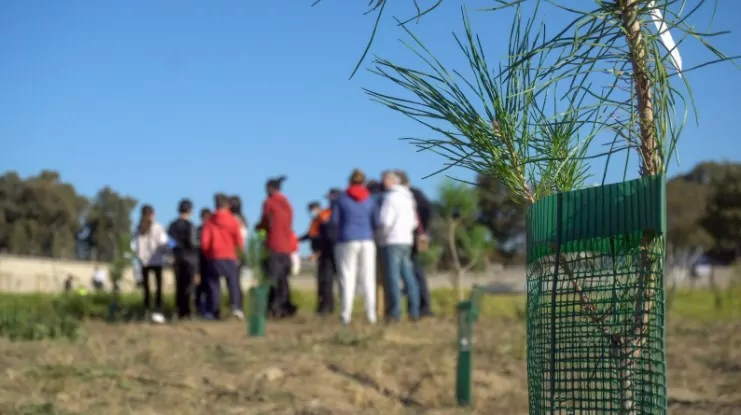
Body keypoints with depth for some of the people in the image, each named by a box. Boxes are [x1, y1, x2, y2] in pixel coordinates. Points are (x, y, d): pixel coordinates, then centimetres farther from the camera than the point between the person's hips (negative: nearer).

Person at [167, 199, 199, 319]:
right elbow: (192, 243, -17)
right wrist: (197, 246, 3)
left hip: (177, 258, 6)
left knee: (179, 286, 10)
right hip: (189, 258, -6)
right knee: (188, 286, -4)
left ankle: (179, 311, 10)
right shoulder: (189, 225, -13)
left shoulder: (172, 225, 8)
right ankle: (185, 311, -6)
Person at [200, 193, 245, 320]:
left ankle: (213, 311, 5)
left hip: (214, 258, 1)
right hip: (229, 257, -1)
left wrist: (208, 254, 13)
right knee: (233, 283, 1)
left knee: (213, 284, 8)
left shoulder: (210, 222, -1)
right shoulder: (233, 221, -2)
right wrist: (239, 248, 19)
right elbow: (239, 241, -3)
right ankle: (236, 306, -19)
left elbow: (204, 242, -4)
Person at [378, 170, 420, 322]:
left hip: (392, 241, -8)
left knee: (393, 276, -7)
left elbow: (385, 221, -17)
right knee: (408, 276, 9)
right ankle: (414, 310, 8)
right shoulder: (408, 197, 15)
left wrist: (383, 235, -1)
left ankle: (395, 311, -11)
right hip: (407, 240, 8)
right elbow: (414, 222, 20)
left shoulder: (391, 197, -11)